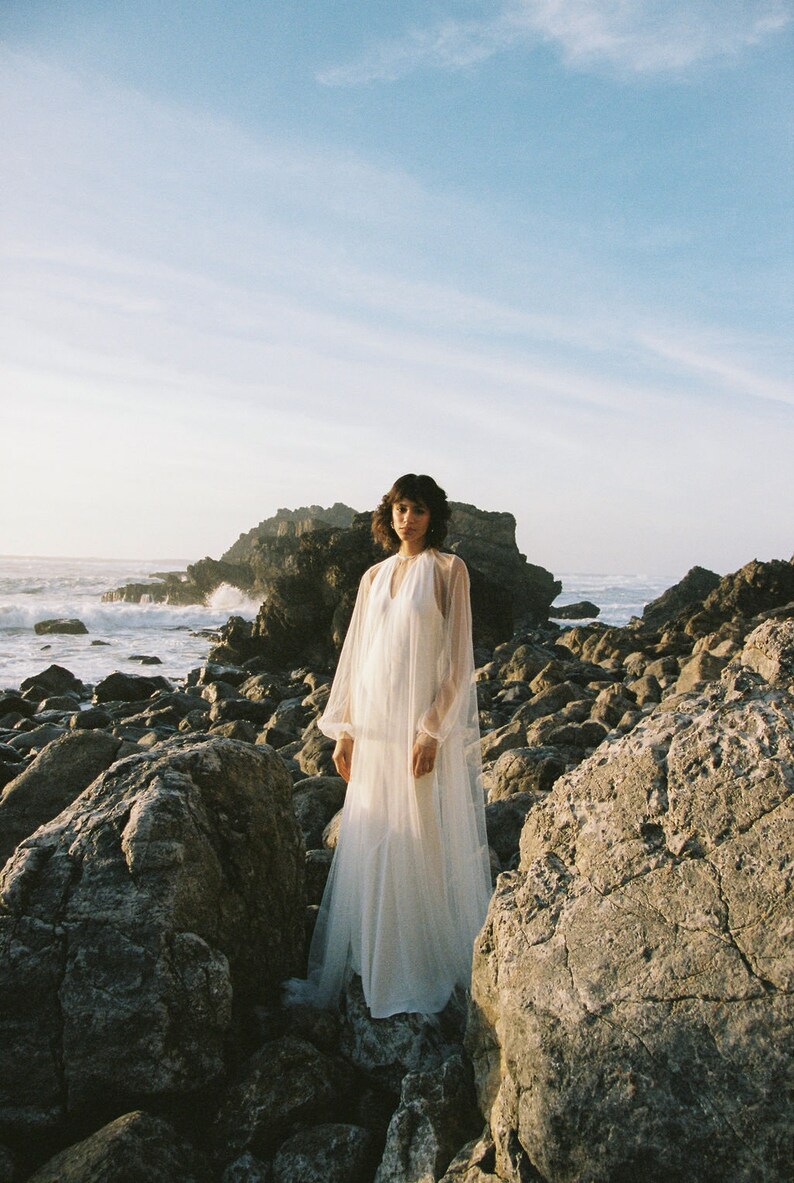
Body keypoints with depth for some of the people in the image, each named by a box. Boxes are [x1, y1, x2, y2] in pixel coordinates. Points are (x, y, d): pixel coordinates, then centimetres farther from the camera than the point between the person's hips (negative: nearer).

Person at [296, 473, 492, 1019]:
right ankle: (372, 959, 23)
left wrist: (432, 730, -15)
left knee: (422, 843, 2)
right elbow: (355, 654, 12)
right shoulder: (375, 576, 12)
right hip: (374, 725, 5)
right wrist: (343, 729, 7)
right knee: (369, 843, 9)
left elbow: (457, 657, -8)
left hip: (423, 724, -5)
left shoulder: (448, 569, -2)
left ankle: (424, 969, 18)